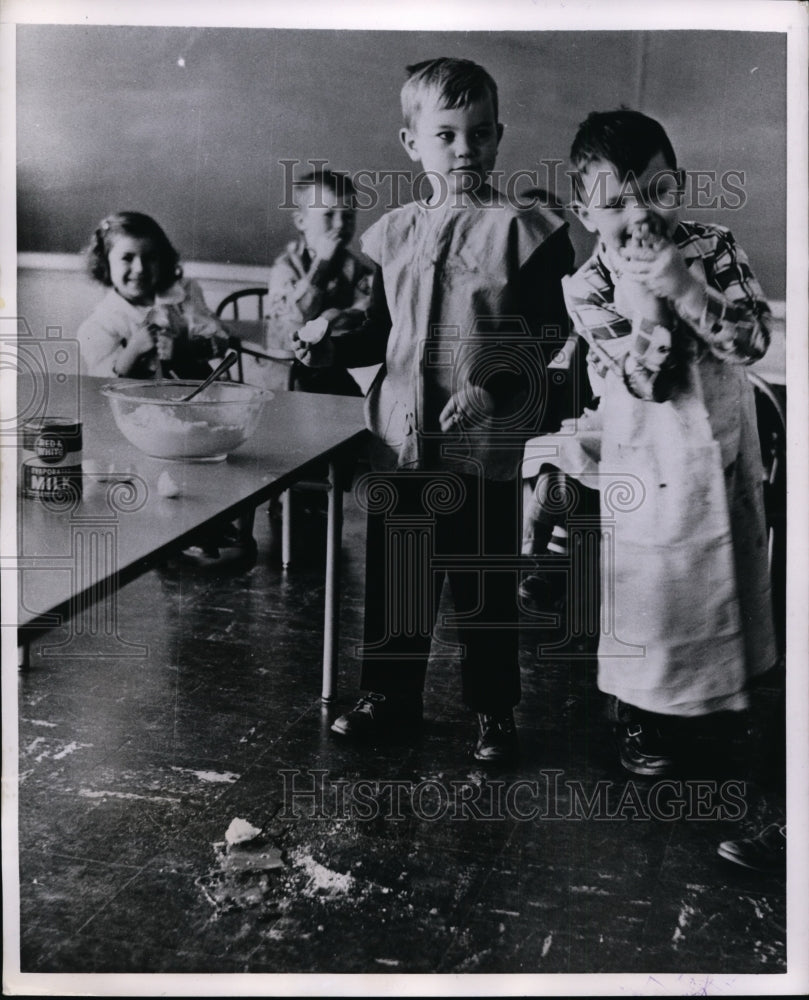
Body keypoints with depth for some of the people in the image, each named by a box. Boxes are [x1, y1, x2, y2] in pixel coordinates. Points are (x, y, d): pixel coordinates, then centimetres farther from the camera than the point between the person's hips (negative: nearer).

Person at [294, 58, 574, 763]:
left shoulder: (523, 230, -6)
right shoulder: (391, 234, 8)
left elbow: (550, 336, -7)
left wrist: (495, 389, -21)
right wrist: (330, 348, 2)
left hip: (485, 445, -4)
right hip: (401, 439, 5)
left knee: (485, 586, 7)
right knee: (392, 575, 14)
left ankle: (493, 711, 25)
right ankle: (389, 696, 32)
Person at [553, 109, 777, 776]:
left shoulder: (714, 250, -9)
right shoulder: (587, 290, -15)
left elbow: (753, 340, -17)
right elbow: (646, 382, -20)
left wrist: (688, 290, -29)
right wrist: (644, 304, -32)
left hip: (726, 452, 4)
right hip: (648, 466, -3)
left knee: (728, 577, 21)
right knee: (649, 590, 9)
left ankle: (724, 689, 46)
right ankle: (638, 716, 31)